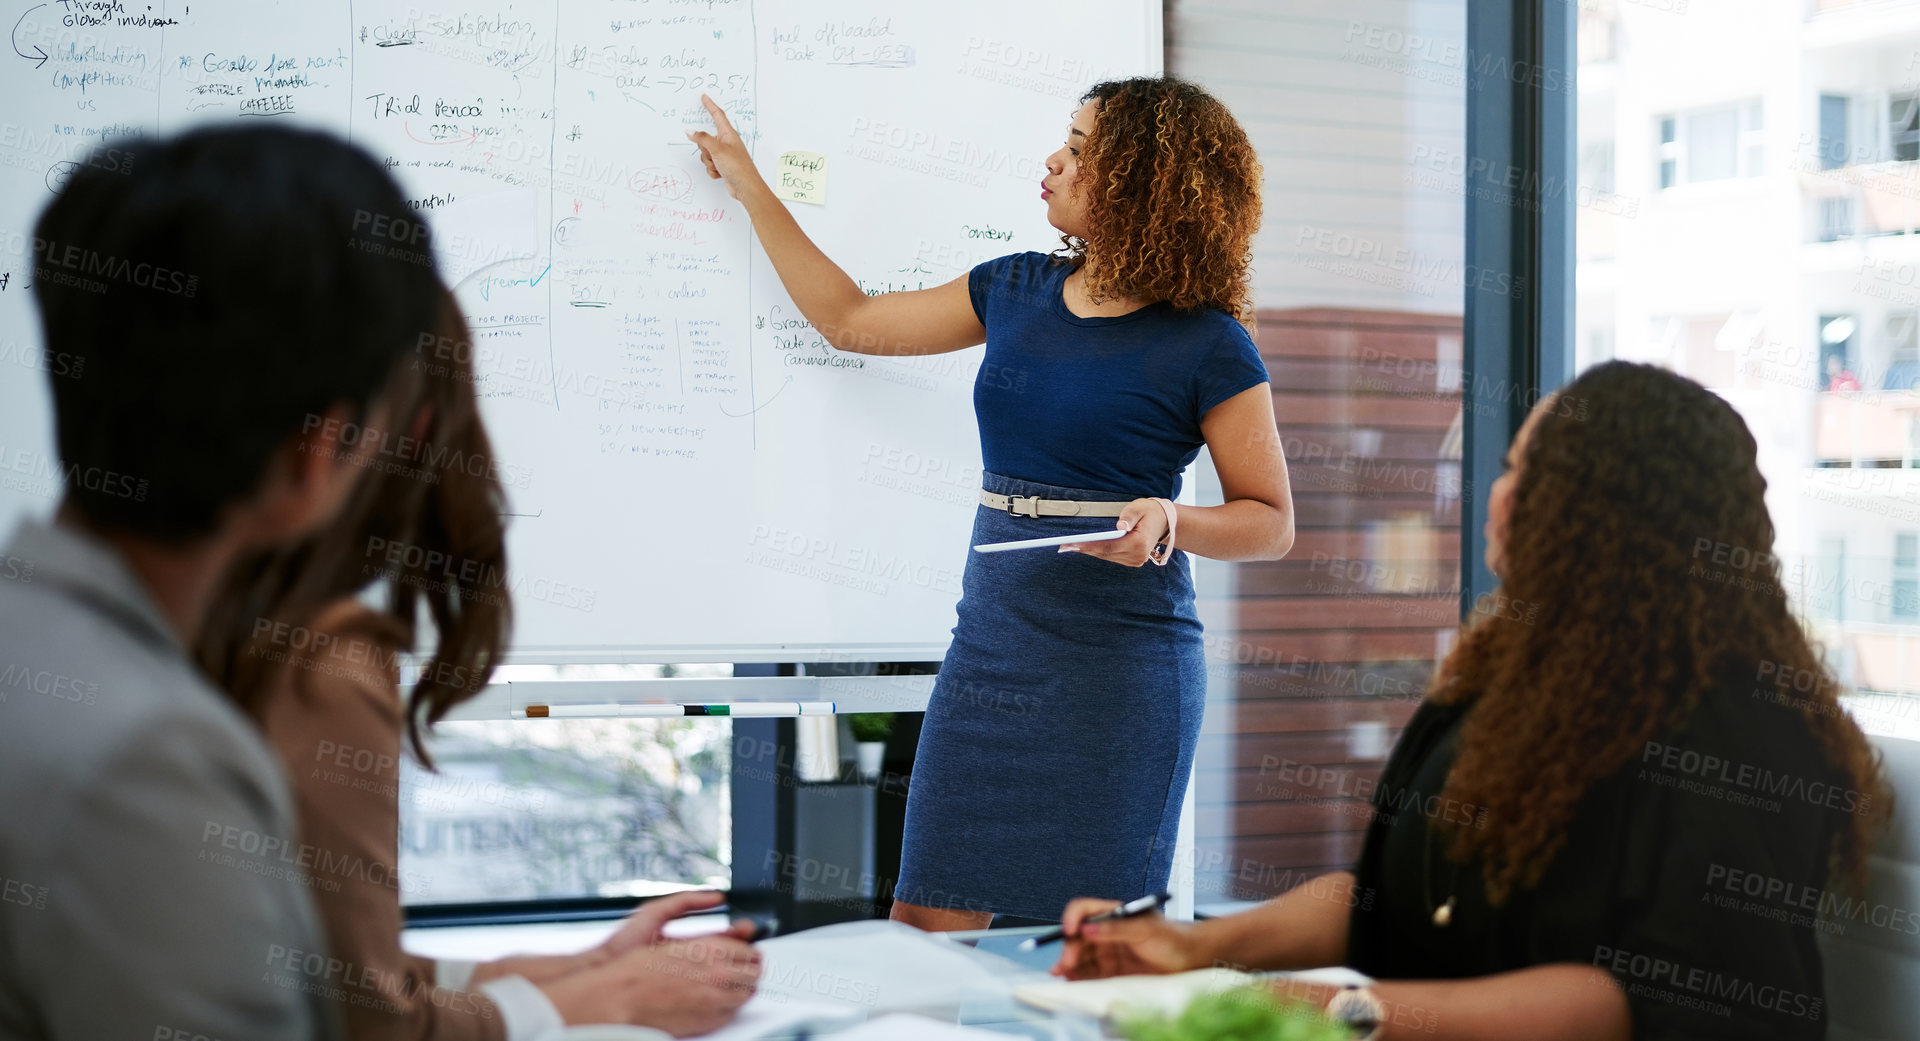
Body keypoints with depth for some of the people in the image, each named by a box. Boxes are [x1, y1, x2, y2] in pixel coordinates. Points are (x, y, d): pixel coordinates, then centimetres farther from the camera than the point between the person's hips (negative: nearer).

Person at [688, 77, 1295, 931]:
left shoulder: (1205, 346, -6)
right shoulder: (1015, 291, 11)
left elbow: (1271, 523, -1)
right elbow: (850, 321, 22)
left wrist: (1170, 523, -21)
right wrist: (750, 188, 26)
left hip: (1119, 659, -5)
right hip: (992, 640, 6)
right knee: (924, 923, 3)